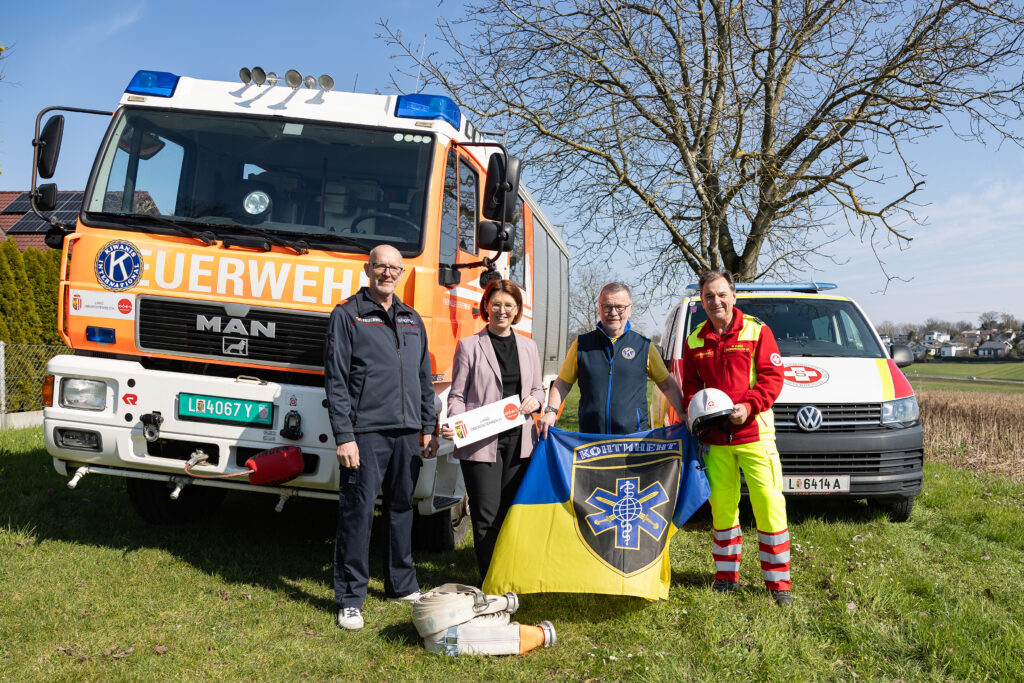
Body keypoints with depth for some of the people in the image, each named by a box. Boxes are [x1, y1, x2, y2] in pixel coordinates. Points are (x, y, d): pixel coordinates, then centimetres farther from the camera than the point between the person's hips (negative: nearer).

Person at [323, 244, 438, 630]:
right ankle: (350, 599, 6)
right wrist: (343, 436, -13)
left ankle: (402, 585, 26)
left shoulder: (412, 320, 17)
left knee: (401, 508, 13)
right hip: (366, 432, -5)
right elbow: (336, 380, -6)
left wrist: (428, 428, 15)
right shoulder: (347, 315, 0)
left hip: (407, 433, 5)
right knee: (357, 512, -4)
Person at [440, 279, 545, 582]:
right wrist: (453, 425, -17)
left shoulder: (528, 346, 15)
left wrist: (535, 400, -1)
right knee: (487, 515, -4)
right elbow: (457, 395, 1)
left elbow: (537, 387, 22)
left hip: (519, 441, 4)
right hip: (480, 442, -4)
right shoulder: (469, 345, 3)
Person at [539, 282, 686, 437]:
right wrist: (550, 411, -1)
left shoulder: (644, 346, 8)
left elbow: (667, 385, 14)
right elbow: (562, 383, 14)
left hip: (634, 436, 0)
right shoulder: (581, 344, 10)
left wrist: (683, 415, 3)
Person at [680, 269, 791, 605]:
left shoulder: (757, 331, 1)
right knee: (722, 505, 9)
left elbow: (772, 376, -4)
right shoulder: (694, 341, 11)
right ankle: (726, 574, 24)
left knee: (769, 502, -3)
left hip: (754, 433, -3)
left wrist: (748, 406, -18)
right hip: (715, 438, 3)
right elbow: (690, 385, 14)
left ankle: (778, 580, 9)